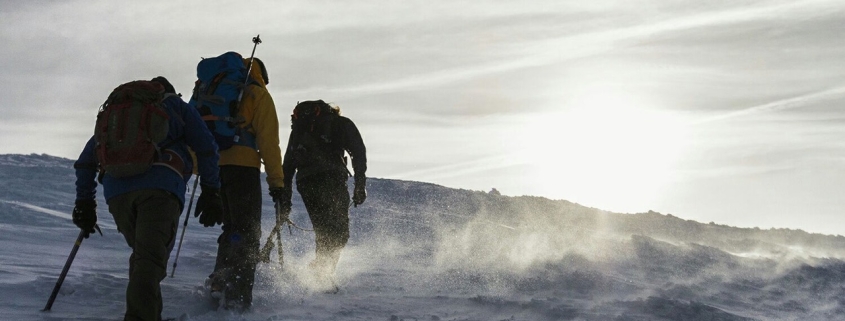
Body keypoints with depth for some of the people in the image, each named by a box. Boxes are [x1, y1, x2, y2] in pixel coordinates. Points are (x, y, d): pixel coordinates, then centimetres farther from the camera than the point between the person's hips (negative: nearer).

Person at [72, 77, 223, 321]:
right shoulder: (177, 107, 25)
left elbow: (85, 161, 31)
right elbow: (206, 148, 10)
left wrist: (84, 203, 33)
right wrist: (211, 193, 8)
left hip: (117, 191, 4)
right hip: (160, 187, -4)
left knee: (142, 254, 21)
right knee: (151, 257, -14)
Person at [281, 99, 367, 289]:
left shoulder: (298, 127, 30)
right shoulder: (342, 123, 21)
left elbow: (288, 161, 23)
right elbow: (359, 152, 8)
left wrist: (285, 195, 21)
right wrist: (360, 185, 6)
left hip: (305, 182, 4)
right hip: (332, 178, -4)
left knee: (323, 231, 14)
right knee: (339, 231, -4)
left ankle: (323, 265, 4)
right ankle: (324, 266, -25)